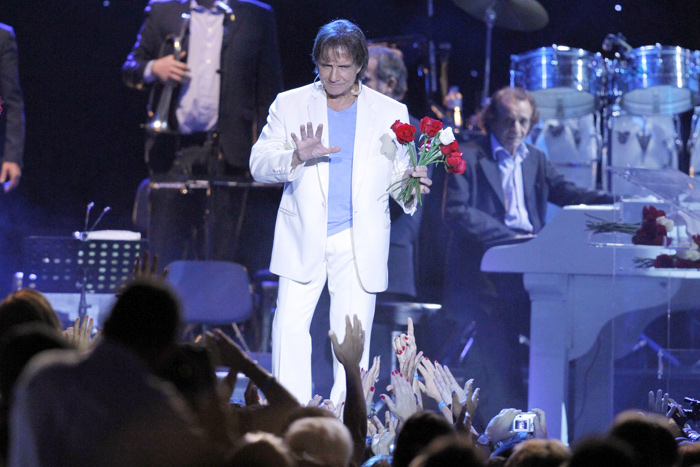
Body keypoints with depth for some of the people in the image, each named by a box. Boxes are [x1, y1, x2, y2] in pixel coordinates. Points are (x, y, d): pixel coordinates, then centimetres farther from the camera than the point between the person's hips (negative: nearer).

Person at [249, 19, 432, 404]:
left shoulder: (391, 113, 9)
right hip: (303, 238, 0)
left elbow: (397, 173, 14)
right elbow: (259, 163, 0)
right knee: (289, 327, -6)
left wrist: (410, 184, -10)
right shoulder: (290, 104, 7)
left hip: (359, 244, 0)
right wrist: (296, 157, -19)